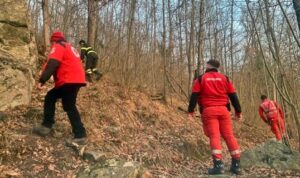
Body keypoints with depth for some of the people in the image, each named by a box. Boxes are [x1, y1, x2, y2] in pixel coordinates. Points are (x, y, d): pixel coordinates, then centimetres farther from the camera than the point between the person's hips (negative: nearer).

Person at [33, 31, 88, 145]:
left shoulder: (58, 46, -1)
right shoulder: (69, 47, 29)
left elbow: (52, 64, -15)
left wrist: (42, 81, -19)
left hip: (69, 81, -9)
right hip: (75, 79, 9)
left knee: (69, 107, -6)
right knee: (50, 97, 16)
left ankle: (80, 135, -5)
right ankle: (46, 125, 15)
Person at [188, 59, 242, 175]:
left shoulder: (200, 79, 7)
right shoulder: (224, 78, 14)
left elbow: (194, 96, 0)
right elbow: (233, 95, 12)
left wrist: (191, 110, 4)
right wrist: (238, 111, 17)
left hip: (209, 111, -3)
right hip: (223, 110, 3)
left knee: (214, 136, -6)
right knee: (229, 135, 5)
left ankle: (218, 165, -14)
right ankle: (236, 164, 7)